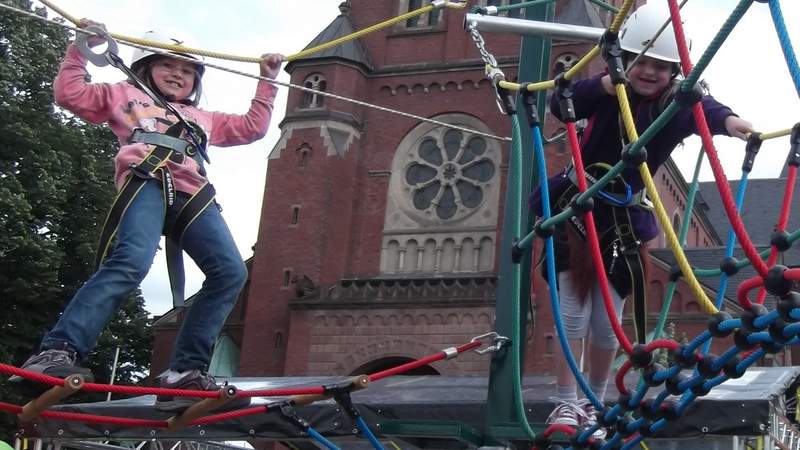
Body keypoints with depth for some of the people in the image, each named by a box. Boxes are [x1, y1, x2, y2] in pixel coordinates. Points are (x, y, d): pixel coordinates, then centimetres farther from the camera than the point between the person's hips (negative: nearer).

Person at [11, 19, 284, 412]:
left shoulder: (203, 119, 42)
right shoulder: (126, 96, 31)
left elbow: (251, 128, 42)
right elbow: (70, 92, 23)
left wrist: (266, 81, 38)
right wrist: (81, 48, 19)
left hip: (192, 198, 5)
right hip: (147, 184, -5)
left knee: (230, 272, -20)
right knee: (133, 260, -34)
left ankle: (186, 372, -20)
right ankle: (57, 351, -42)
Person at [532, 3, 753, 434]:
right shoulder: (607, 92, -13)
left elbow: (703, 109, -34)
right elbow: (560, 105, -29)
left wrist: (727, 119, -57)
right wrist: (604, 84, -45)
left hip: (623, 220, 2)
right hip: (575, 210, -2)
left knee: (606, 324, 6)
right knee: (573, 316, -7)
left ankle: (594, 406, 24)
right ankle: (566, 405, 5)